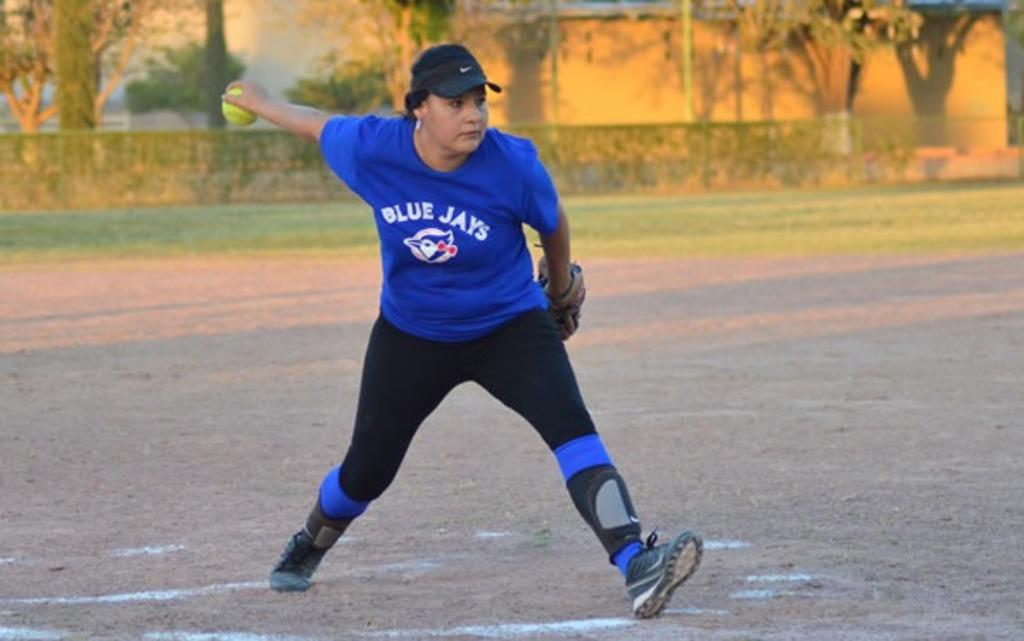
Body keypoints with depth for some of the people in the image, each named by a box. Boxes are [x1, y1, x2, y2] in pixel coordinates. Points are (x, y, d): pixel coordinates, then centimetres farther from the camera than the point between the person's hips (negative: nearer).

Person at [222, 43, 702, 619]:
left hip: (509, 326, -2)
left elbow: (553, 223, -3)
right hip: (411, 334, 2)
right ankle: (309, 546, 47)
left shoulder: (513, 164, -25)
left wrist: (561, 292, 14)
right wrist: (259, 103, 19)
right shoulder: (372, 149, -22)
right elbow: (318, 123, 1)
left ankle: (636, 565, -36)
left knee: (571, 425, -26)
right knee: (367, 471, 13)